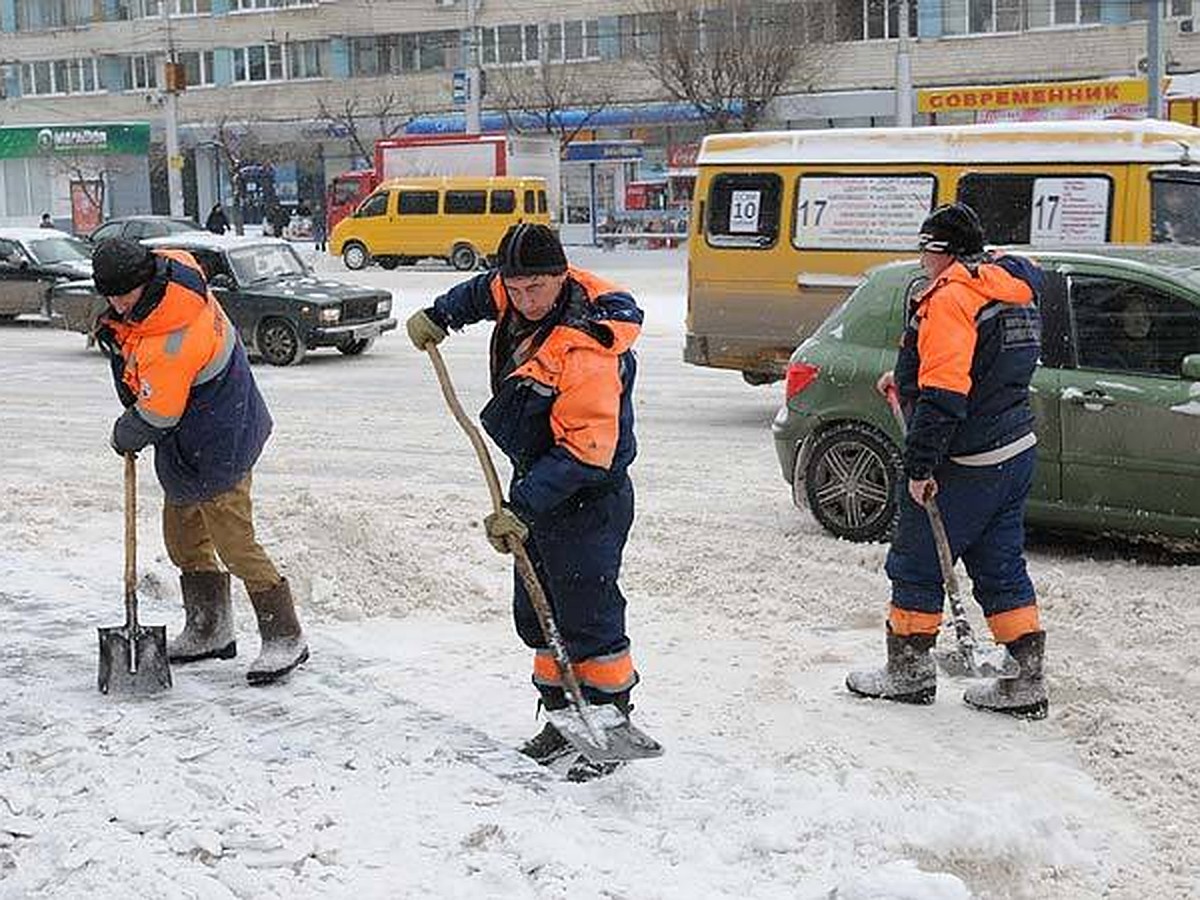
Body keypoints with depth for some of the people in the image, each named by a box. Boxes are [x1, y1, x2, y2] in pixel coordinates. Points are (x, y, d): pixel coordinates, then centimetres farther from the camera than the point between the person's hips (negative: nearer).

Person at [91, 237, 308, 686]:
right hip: (192, 444, 11)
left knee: (234, 544, -9)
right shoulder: (171, 267, -7)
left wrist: (125, 437, 1)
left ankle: (285, 639, 2)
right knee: (184, 536, 18)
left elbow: (155, 418, -20)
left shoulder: (170, 348, -33)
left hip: (215, 450, -11)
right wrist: (114, 330, 10)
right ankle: (209, 631, 31)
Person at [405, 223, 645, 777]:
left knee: (588, 618, -6)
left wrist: (523, 508, -34)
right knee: (538, 616, 14)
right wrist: (439, 316, 23)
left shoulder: (585, 353, -29)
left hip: (586, 501, -9)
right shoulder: (524, 300, -2)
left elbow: (584, 451, -31)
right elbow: (485, 292, 24)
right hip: (538, 487, 10)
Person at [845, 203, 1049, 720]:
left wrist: (920, 467, -21)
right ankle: (1024, 683, 15)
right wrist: (905, 376, 26)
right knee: (1001, 569, 14)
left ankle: (910, 671, 16)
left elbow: (944, 395, -24)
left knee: (916, 564, 6)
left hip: (966, 464, -9)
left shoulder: (950, 298, -17)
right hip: (1016, 450, 9)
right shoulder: (1011, 292, 13)